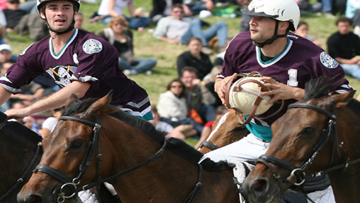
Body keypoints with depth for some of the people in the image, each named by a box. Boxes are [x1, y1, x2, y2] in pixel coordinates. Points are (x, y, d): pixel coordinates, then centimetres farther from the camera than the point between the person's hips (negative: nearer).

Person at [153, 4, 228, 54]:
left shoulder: (187, 20, 40)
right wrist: (170, 40, -1)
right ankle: (204, 46, -52)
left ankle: (222, 46, -35)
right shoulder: (165, 20, 25)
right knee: (196, 21, -35)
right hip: (184, 38, -6)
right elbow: (157, 35, 16)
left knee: (221, 24, -8)